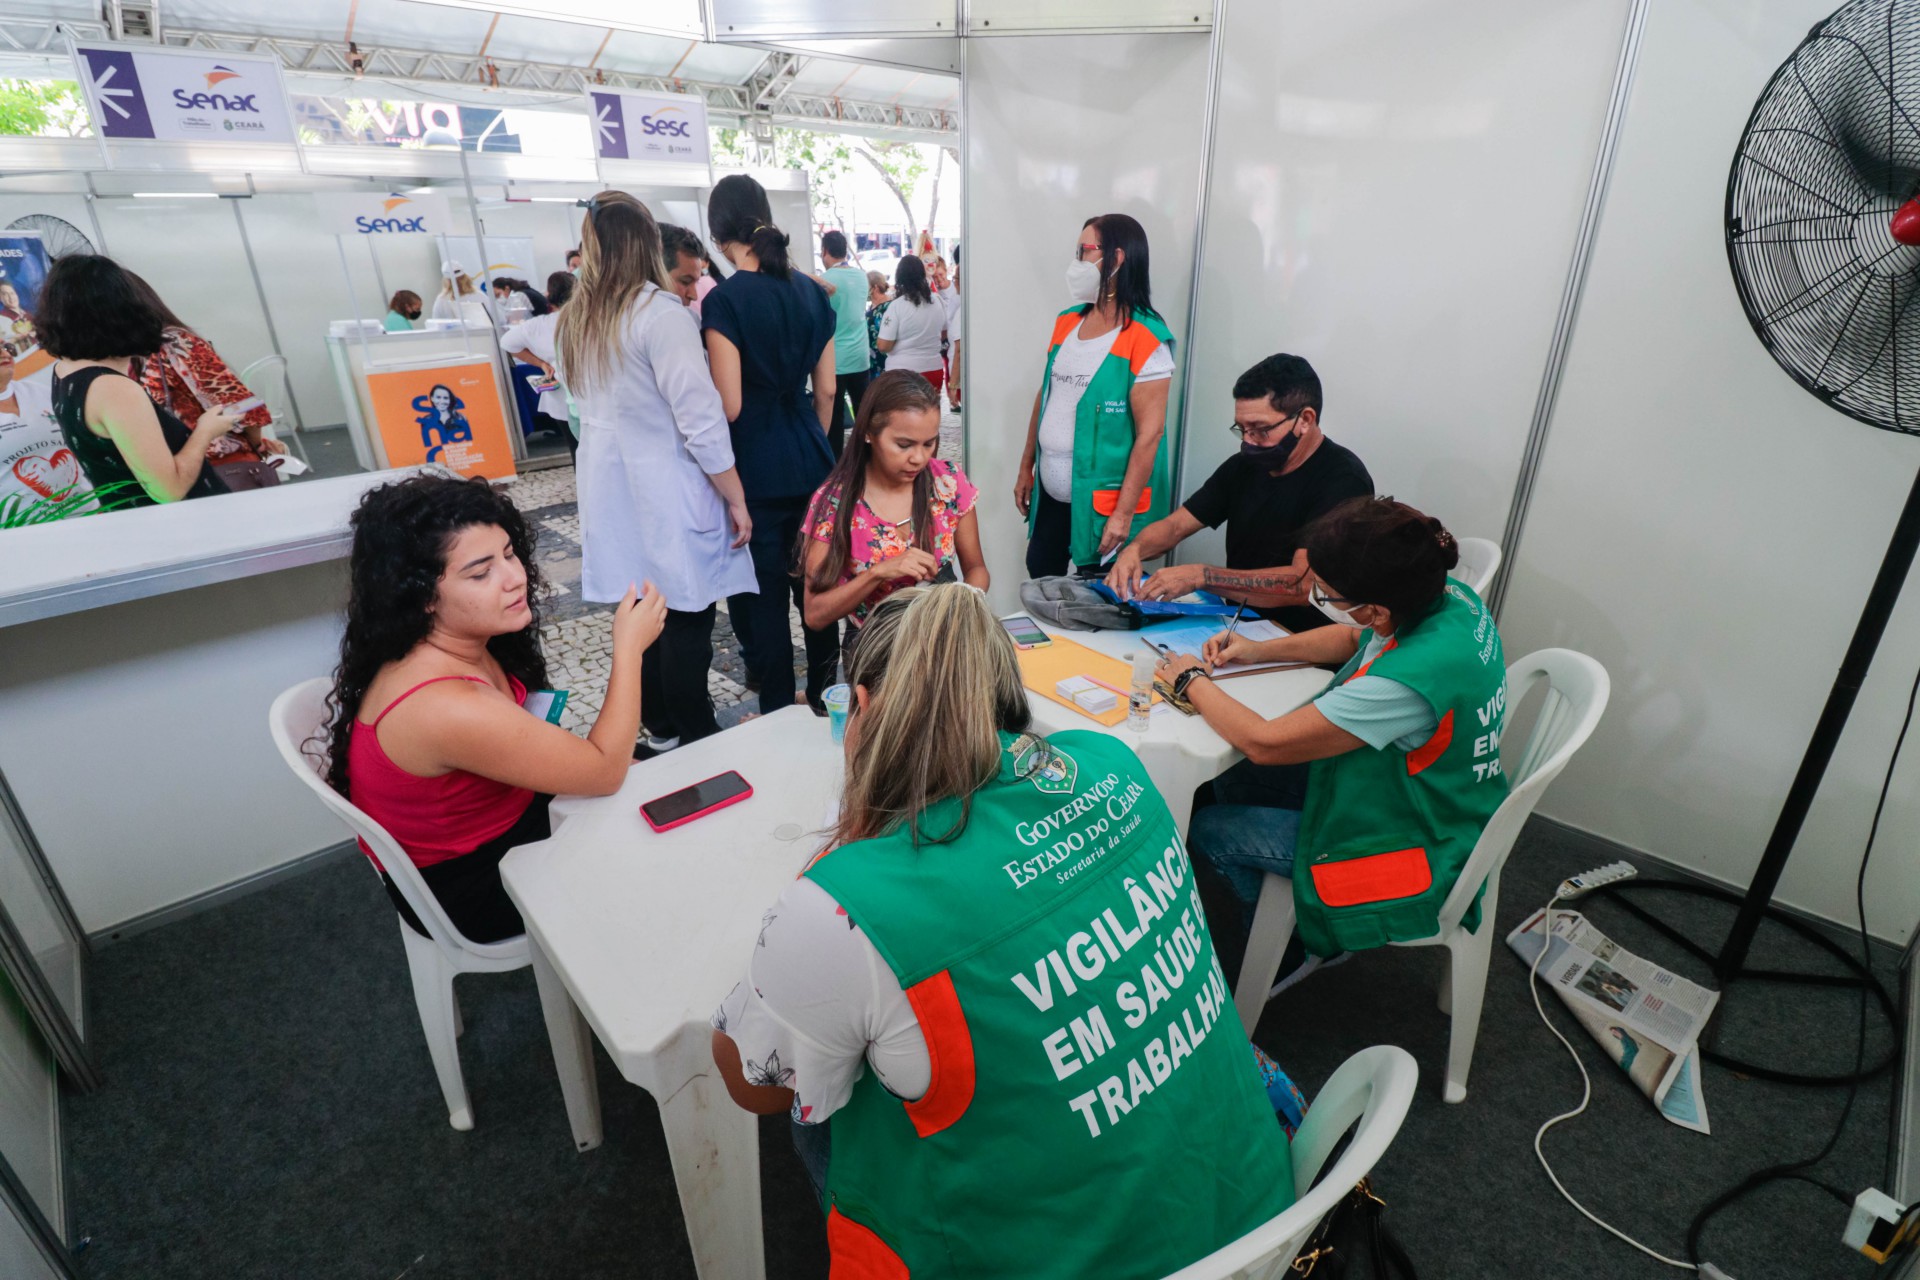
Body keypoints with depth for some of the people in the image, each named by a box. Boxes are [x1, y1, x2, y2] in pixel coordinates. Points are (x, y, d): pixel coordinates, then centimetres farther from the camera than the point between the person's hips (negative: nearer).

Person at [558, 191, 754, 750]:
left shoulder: (575, 320, 8)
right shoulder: (660, 313, -15)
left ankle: (660, 729, 30)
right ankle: (695, 741, 13)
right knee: (686, 620, 2)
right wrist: (737, 500, -13)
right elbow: (701, 419, -19)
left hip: (611, 490, 8)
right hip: (669, 495, -7)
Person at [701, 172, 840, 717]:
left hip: (757, 468, -6)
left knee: (765, 597, 6)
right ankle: (825, 697, 30)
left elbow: (729, 406, -15)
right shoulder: (810, 291, 5)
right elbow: (826, 391, 9)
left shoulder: (725, 299, -12)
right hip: (811, 462, 6)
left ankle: (779, 712, 18)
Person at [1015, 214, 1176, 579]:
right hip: (1051, 494, 7)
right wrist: (1026, 468, 16)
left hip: (1103, 501, -7)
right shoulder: (1067, 322, 7)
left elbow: (1150, 432, -18)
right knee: (1039, 582, 17)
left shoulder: (1146, 339, -15)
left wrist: (1124, 512, -19)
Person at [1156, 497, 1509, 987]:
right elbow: (1353, 638, 11)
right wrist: (1261, 649, 0)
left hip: (1412, 857, -9)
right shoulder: (1451, 597, -12)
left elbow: (1264, 743, -31)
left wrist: (1192, 681, -15)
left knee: (1205, 828, -2)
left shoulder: (1412, 679, -39)